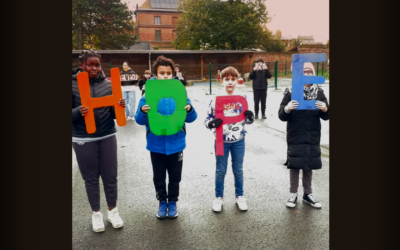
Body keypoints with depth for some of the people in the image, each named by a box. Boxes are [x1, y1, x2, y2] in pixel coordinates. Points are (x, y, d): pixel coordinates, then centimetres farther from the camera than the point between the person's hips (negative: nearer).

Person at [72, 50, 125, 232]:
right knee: (91, 177, 10)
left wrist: (120, 107, -18)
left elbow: (113, 113, 3)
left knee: (110, 176, 10)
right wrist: (77, 112, -26)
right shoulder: (73, 85, -5)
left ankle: (113, 211, 30)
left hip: (107, 137, 2)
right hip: (83, 140, -1)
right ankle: (96, 214, 29)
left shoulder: (108, 84, 0)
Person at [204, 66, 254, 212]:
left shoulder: (242, 99, -2)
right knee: (220, 171, 11)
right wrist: (211, 123, -25)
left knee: (238, 170, 15)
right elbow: (207, 121, -3)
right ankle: (218, 197, 29)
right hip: (221, 141, -1)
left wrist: (250, 117, -16)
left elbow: (247, 120, 7)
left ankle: (240, 196, 33)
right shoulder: (216, 100, -8)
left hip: (239, 141, 2)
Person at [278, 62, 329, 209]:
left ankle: (308, 194, 30)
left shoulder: (319, 92, 2)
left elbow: (325, 117, 3)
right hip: (295, 137, -3)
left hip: (312, 137, 3)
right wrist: (287, 109, -30)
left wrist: (325, 109, -18)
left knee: (309, 165, 13)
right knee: (295, 165, 4)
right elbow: (281, 116, -9)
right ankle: (293, 194, 21)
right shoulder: (290, 92, -6)